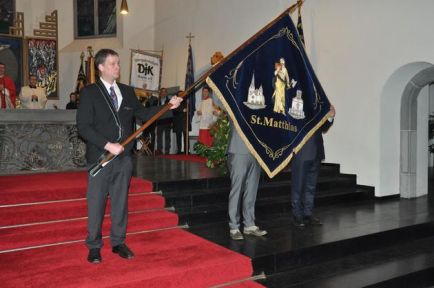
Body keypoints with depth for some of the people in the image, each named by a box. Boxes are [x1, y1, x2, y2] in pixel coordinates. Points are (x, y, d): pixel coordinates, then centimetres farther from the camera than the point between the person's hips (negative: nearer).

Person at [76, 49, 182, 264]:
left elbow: (143, 114, 8)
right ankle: (94, 246, 19)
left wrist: (168, 106, -5)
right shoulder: (89, 92, -3)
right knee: (96, 202, 5)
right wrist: (108, 145, -19)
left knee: (121, 201, 11)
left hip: (123, 157, 4)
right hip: (100, 157, -4)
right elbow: (83, 127, -10)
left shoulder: (127, 91, 11)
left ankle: (118, 242, 25)